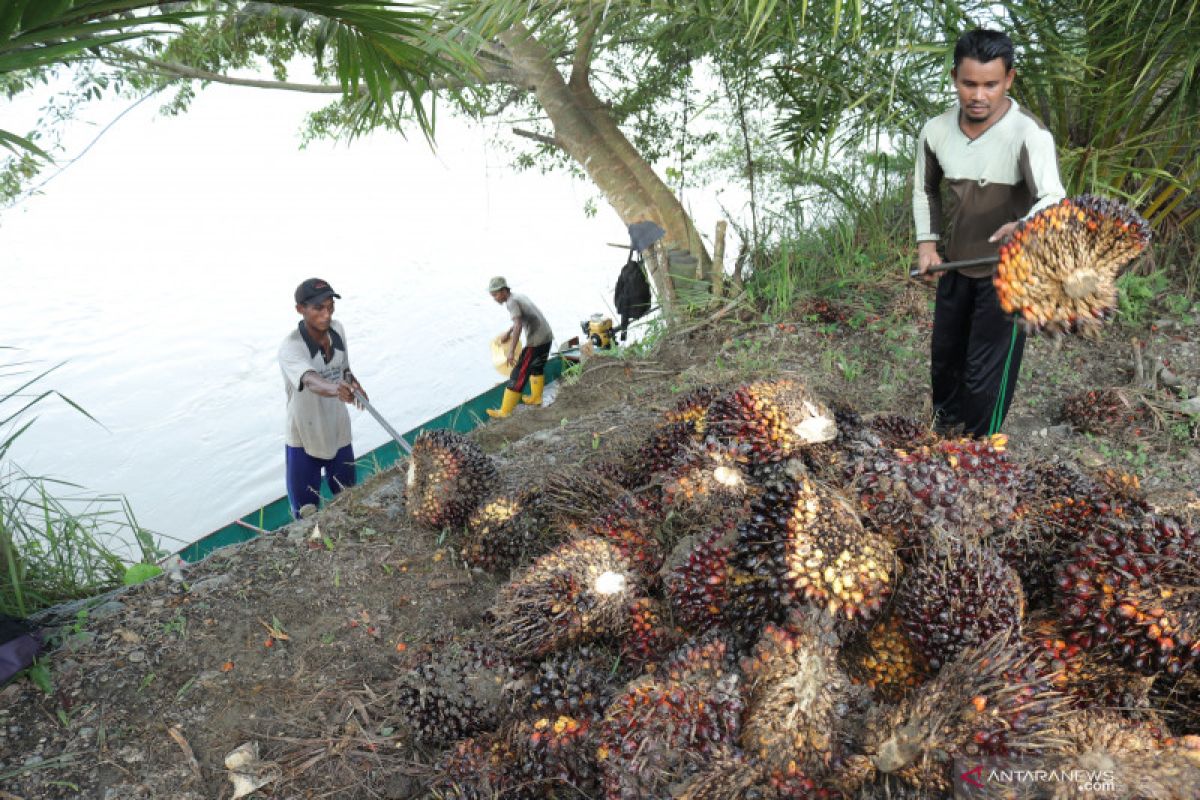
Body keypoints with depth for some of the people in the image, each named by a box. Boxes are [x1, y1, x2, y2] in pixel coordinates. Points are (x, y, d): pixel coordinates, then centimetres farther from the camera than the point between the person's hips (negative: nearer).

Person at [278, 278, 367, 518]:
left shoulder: (337, 330, -6)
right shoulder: (290, 348, -26)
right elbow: (310, 380, -47)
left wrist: (352, 382, -10)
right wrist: (333, 388, -68)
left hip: (338, 433, 5)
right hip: (304, 441, -5)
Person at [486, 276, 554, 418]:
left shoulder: (512, 302, -13)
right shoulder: (520, 296, 15)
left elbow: (518, 325, -26)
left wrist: (511, 352, -30)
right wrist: (508, 332, 32)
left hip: (535, 341, -9)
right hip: (547, 337, 10)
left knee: (518, 375, -6)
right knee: (537, 368, 30)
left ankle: (505, 411, -3)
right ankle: (536, 398, 47)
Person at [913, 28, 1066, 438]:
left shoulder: (1029, 133, -24)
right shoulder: (936, 130, -8)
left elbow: (1053, 198, -38)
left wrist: (1025, 226, -61)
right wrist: (927, 242, -4)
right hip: (955, 266, 5)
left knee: (984, 374, 1)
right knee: (944, 354, 23)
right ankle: (946, 418, 51)